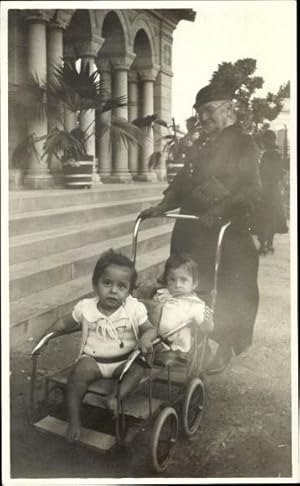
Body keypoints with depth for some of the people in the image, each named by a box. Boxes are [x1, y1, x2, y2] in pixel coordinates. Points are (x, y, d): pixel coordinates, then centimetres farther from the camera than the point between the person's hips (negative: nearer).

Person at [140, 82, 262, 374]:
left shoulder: (243, 145, -4)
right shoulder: (200, 146, 18)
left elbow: (251, 191, -15)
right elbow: (182, 184, 21)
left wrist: (219, 211, -28)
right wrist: (163, 206, 7)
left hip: (227, 233, -6)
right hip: (190, 229, 7)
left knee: (226, 295, 1)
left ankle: (222, 350, 18)